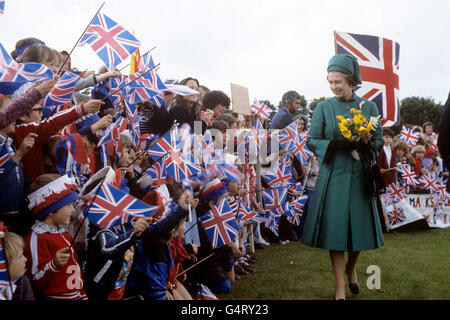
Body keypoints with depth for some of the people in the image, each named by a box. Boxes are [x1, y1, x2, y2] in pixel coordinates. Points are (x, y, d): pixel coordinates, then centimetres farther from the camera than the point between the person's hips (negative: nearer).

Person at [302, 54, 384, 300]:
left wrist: (365, 144, -16)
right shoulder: (323, 108, 2)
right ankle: (340, 287, 9)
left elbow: (379, 141, 7)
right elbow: (311, 141, 0)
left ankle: (351, 269, 38)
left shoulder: (369, 107, 5)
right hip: (333, 176, -2)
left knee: (360, 226, 8)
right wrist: (335, 144, -18)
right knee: (335, 228, -3)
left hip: (360, 176, 2)